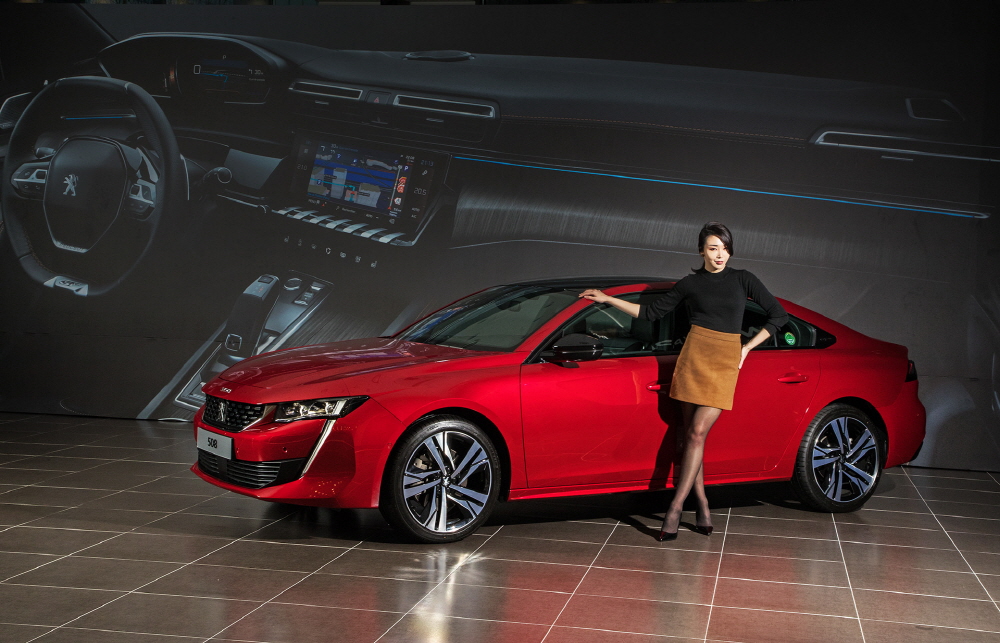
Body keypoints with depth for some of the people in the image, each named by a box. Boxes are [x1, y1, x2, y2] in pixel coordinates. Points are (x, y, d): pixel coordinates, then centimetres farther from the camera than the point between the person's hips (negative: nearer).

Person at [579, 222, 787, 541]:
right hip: (694, 357, 2)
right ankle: (703, 508, 8)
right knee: (689, 435, 0)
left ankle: (675, 509, -10)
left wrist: (747, 348, 5)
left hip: (725, 362, -2)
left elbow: (778, 315, 11)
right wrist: (608, 299, 10)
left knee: (697, 433, -11)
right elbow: (651, 312, 15)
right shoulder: (690, 284, 9)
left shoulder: (742, 279, 7)